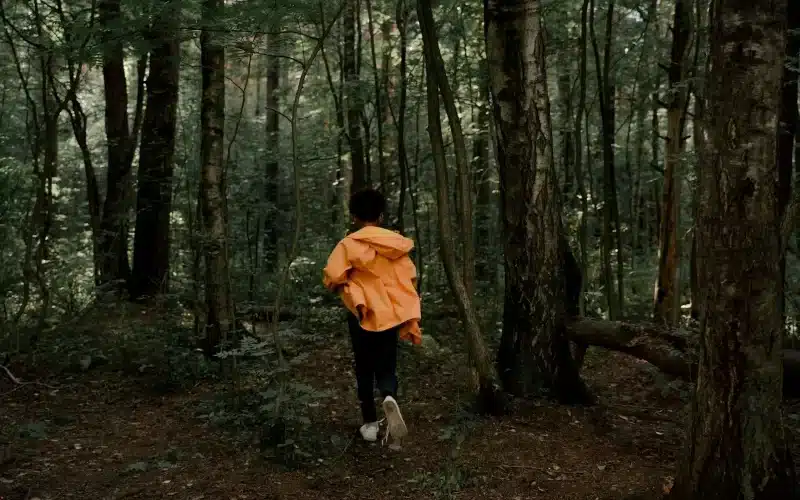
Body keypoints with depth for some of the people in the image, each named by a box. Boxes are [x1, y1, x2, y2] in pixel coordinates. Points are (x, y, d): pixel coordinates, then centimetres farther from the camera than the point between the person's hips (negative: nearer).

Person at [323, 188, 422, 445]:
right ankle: (390, 398, -20)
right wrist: (410, 320, 14)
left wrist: (345, 288, 7)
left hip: (363, 314, -2)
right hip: (391, 314, 2)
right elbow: (411, 279, 5)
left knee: (364, 369, 13)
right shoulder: (397, 243, 2)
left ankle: (370, 423, 15)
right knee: (386, 367, 11)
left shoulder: (349, 244, -8)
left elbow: (332, 278, -15)